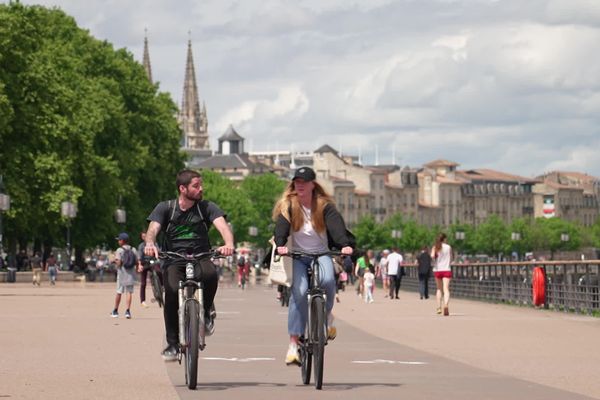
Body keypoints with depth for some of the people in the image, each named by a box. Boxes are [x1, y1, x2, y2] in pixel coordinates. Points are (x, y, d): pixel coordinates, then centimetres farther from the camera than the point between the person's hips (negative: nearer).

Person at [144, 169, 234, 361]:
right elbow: (153, 228, -10)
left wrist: (228, 243, -35)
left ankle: (206, 312, -5)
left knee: (210, 274, -36)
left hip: (200, 257, 0)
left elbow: (222, 225, -12)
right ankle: (172, 344, -15)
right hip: (174, 261, 0)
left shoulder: (207, 207, 4)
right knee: (172, 291, -29)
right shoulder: (165, 208, 4)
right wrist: (150, 244, -35)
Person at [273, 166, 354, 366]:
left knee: (327, 280, -32)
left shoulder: (324, 205, -5)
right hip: (298, 255, 0)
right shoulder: (288, 206, -5)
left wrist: (345, 244, -39)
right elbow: (281, 226, -19)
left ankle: (327, 316, -2)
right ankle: (293, 343, -21)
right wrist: (280, 244, -41)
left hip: (321, 254, 0)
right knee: (299, 291, -23)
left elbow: (336, 225, -19)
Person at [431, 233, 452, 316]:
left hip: (437, 270, 2)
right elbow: (451, 258, 10)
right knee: (446, 289, -10)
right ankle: (445, 305, -32)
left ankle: (439, 307, 17)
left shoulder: (435, 247, 0)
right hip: (446, 270, -2)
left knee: (439, 289, 18)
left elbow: (432, 256, -17)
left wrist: (435, 259, 3)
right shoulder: (448, 247, 1)